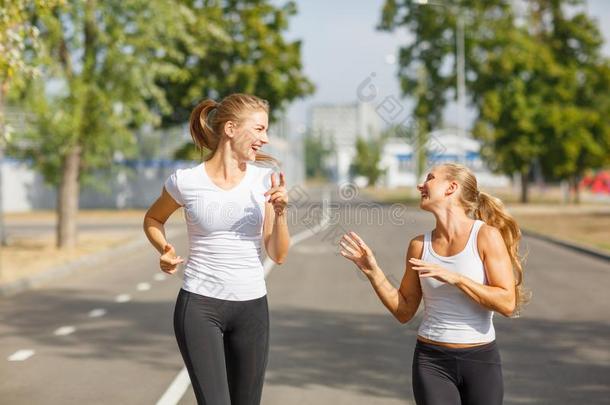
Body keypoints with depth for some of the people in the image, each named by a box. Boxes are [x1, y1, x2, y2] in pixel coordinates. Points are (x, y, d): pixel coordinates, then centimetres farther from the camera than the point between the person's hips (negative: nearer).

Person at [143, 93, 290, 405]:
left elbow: (278, 255, 2)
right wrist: (164, 250, -7)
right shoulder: (186, 181, -8)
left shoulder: (264, 179, -1)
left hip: (252, 308, 4)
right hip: (200, 306, -3)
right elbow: (152, 219, 12)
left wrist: (280, 212, -14)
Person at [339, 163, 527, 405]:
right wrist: (372, 271, -2)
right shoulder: (420, 246, 3)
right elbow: (404, 312, 9)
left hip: (480, 360, -2)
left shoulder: (486, 236, -7)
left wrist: (453, 277, -21)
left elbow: (507, 303, -14)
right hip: (431, 361, 2)